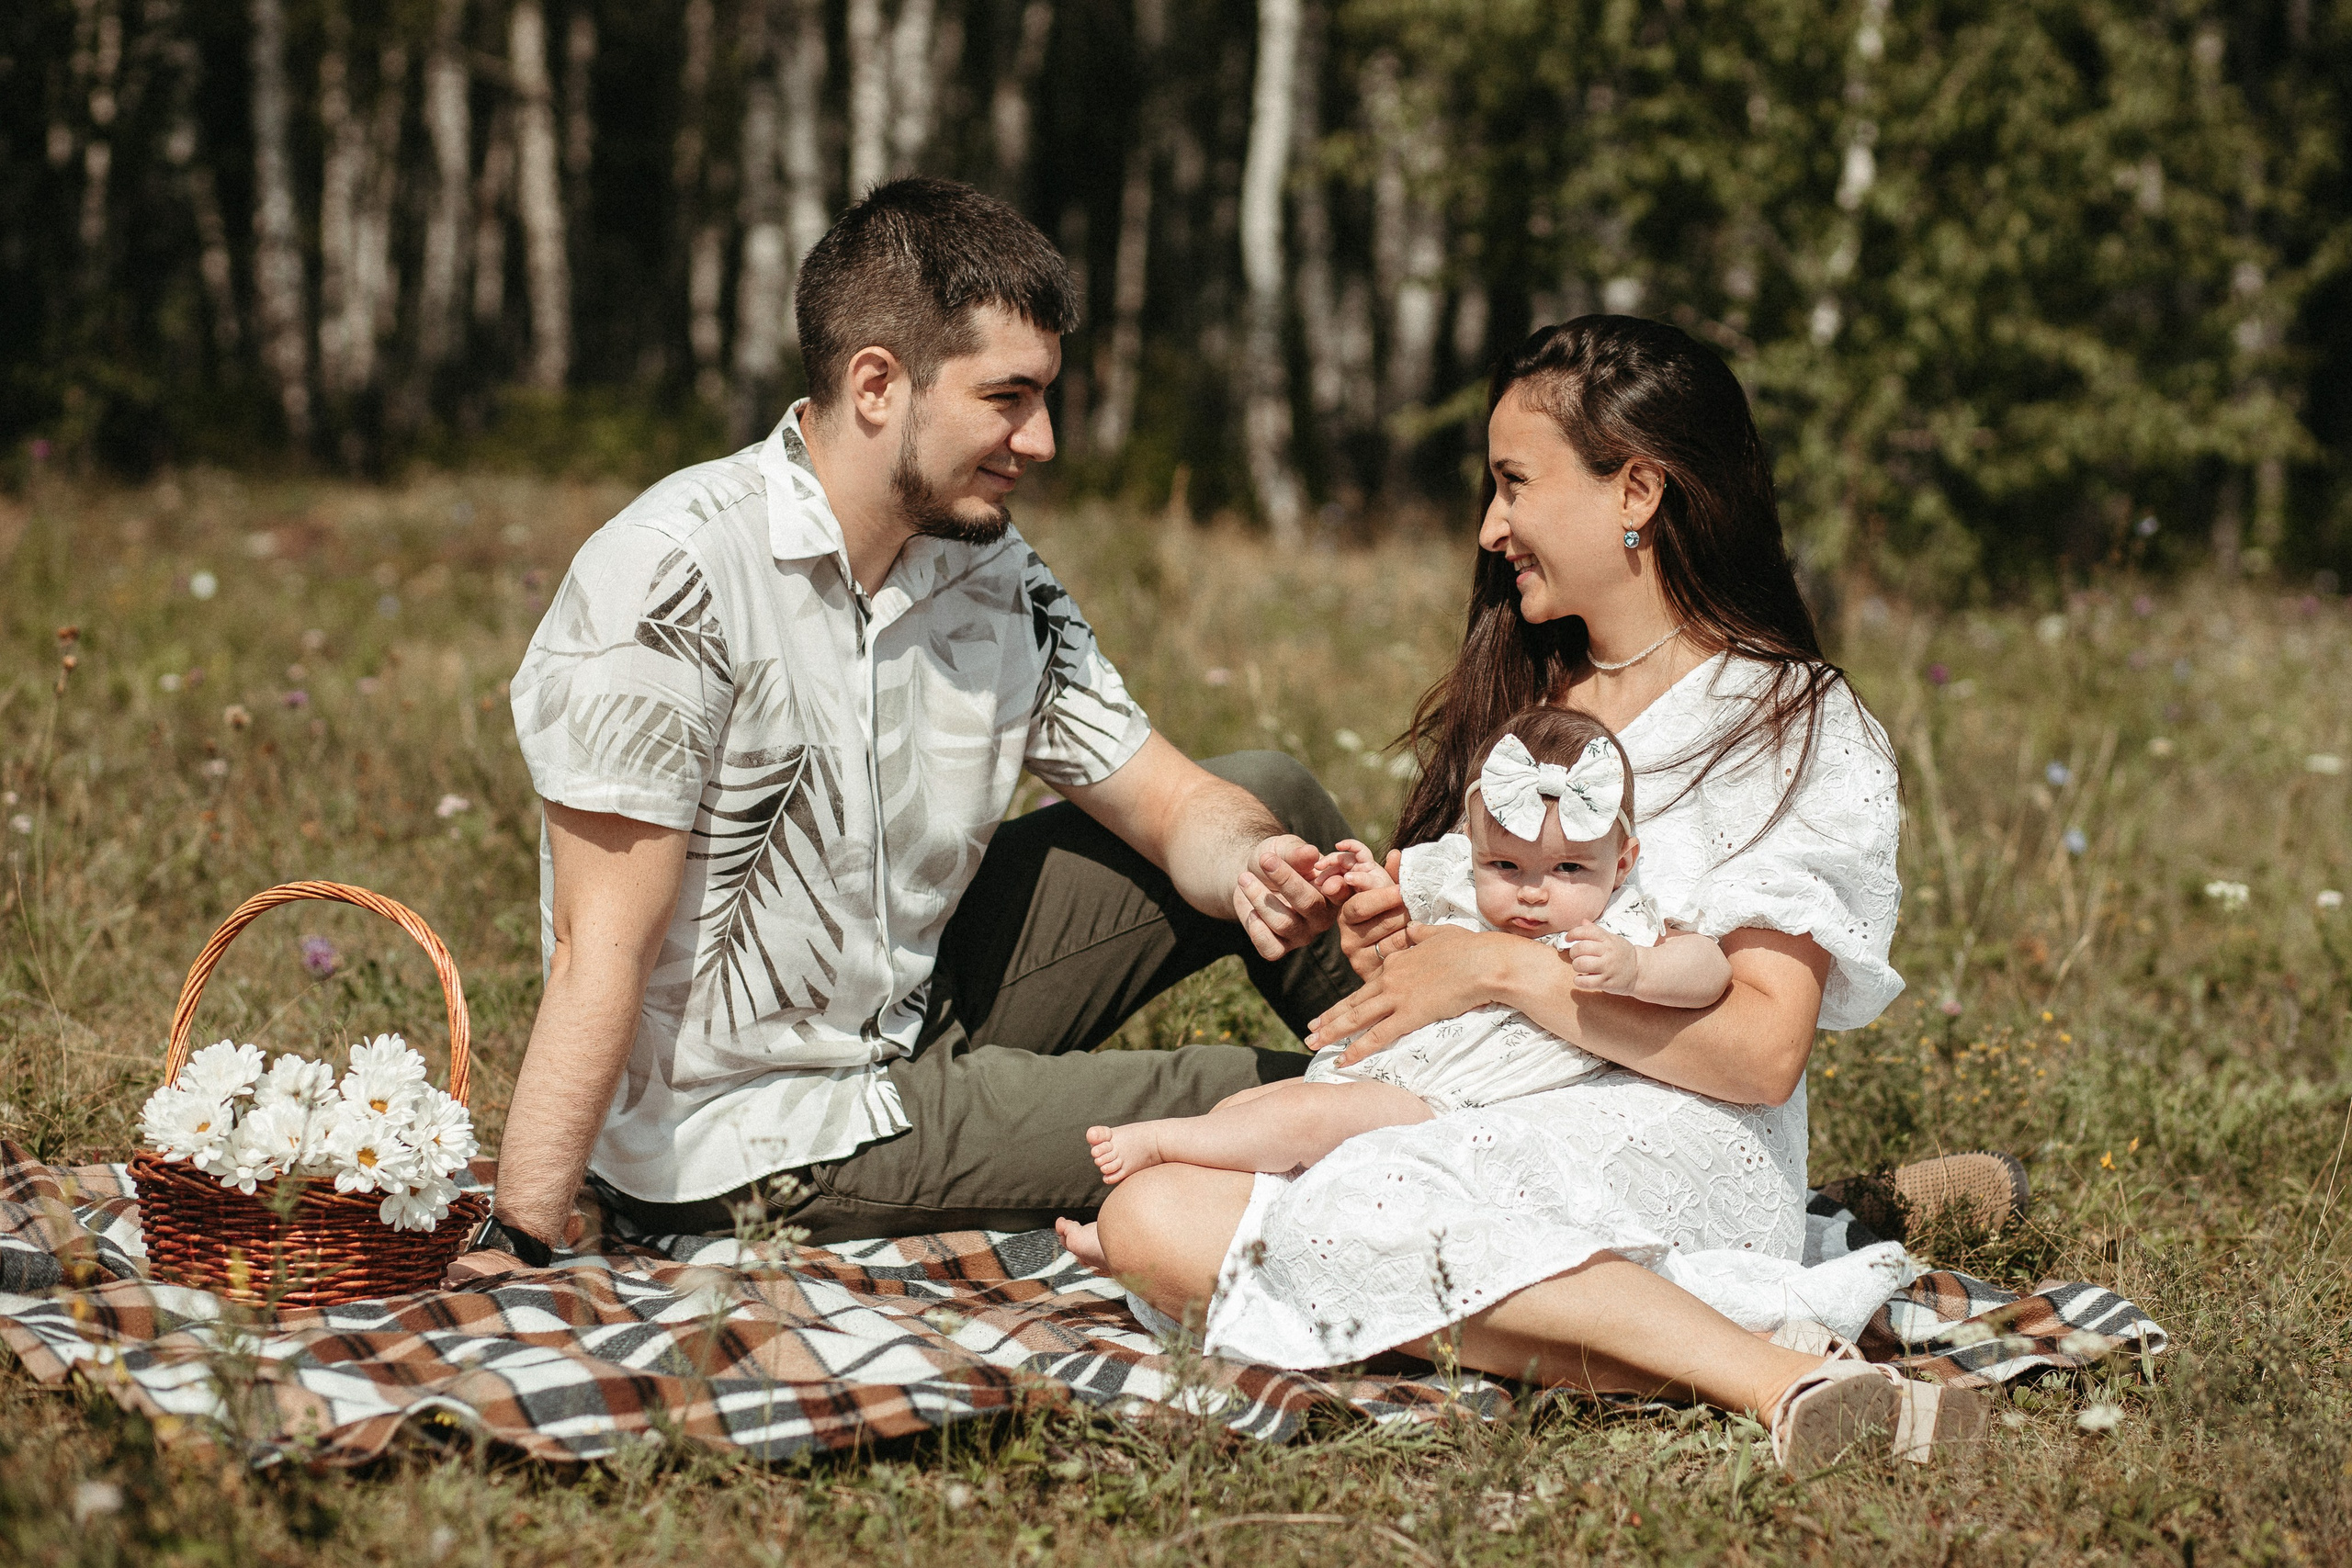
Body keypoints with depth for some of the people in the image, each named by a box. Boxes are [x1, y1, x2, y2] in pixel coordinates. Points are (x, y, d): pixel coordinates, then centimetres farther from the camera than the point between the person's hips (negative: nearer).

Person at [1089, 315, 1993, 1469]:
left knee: (1358, 1211, -37)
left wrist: (1504, 968, -12)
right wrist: (1391, 936, 4)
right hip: (1470, 1133, 7)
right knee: (1149, 1215, -23)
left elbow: (1762, 1051, -10)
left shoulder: (1795, 725, 2)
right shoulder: (1519, 700, 24)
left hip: (1676, 1148, -7)